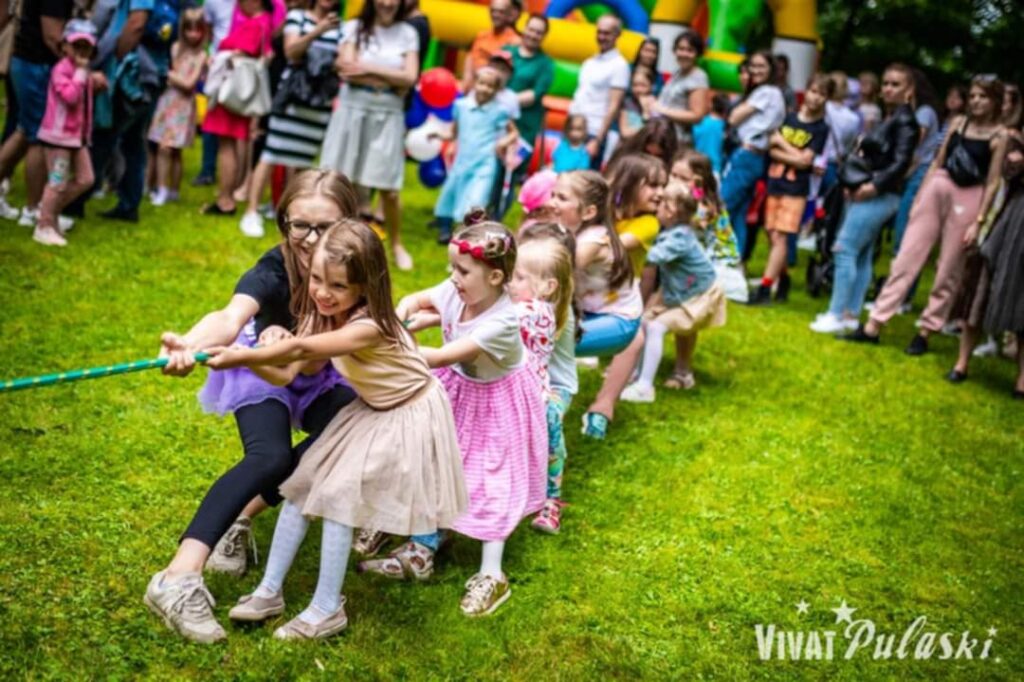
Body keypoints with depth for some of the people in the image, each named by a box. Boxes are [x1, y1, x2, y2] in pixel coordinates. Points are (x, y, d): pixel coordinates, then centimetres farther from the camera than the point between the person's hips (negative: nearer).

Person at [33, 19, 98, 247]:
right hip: (58, 134, -9)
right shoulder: (61, 69, -16)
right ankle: (43, 227, 5)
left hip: (77, 135, 9)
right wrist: (81, 72, -24)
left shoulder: (81, 70, 14)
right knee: (58, 183, -5)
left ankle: (51, 211, 25)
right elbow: (70, 97, -31)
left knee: (85, 179, 11)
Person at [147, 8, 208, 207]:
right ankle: (161, 189, 4)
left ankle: (173, 190, 11)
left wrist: (169, 75, -5)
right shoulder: (176, 48, 6)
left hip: (184, 104, -3)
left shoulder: (201, 56, -5)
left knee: (174, 150, 0)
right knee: (164, 147, -2)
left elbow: (188, 83, -11)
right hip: (167, 100, 3)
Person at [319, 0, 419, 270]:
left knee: (388, 188, 1)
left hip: (388, 116, 1)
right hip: (352, 111, 0)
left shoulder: (407, 33, 5)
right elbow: (347, 69, -10)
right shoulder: (354, 27, 2)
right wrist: (391, 81, -11)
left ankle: (396, 245, 18)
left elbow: (409, 78, -5)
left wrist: (368, 69, -10)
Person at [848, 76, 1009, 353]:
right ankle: (874, 324, 3)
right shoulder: (958, 123, 8)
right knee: (906, 257, 1)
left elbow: (992, 182, -5)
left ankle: (926, 331, 16)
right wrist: (918, 197, 10)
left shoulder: (999, 135, -4)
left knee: (948, 271, 4)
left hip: (968, 199, -4)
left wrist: (978, 221, -10)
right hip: (938, 188, 4)